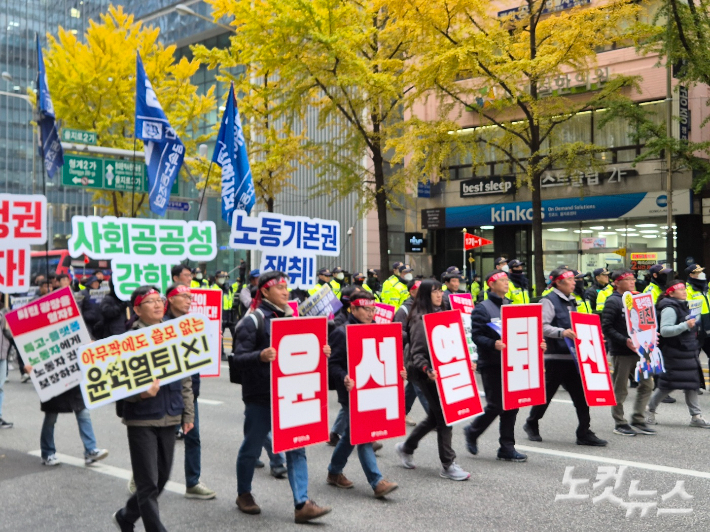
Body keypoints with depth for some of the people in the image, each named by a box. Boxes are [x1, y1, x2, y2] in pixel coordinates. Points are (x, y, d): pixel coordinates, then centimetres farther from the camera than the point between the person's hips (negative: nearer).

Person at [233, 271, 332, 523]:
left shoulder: (290, 316, 10)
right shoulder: (252, 321, -10)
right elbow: (239, 357, -16)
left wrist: (319, 351, -4)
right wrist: (261, 355, -35)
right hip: (260, 396, -5)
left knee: (297, 447, -1)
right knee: (252, 446, 11)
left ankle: (302, 504, 0)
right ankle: (244, 494, 32)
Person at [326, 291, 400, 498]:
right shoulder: (342, 333, -10)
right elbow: (332, 364, -15)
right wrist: (344, 379, -33)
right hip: (352, 393, -8)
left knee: (351, 434, 17)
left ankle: (334, 472, 32)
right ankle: (377, 482, -8)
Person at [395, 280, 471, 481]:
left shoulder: (439, 314, 14)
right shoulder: (419, 319, -13)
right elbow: (416, 352, -17)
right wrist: (427, 370, -32)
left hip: (442, 372, 9)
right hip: (428, 374, -9)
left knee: (436, 416, 16)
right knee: (444, 417, -5)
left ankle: (406, 447, 34)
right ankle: (447, 465, 6)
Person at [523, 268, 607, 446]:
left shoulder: (571, 302, 18)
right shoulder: (549, 301, -9)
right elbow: (542, 326, -21)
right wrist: (562, 332, -32)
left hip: (572, 356, 8)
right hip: (555, 357, -8)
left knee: (581, 394, 3)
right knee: (546, 393, 5)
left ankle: (584, 433, 8)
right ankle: (531, 425, 25)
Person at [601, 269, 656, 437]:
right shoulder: (613, 301, -10)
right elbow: (606, 328, -16)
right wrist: (625, 341, -24)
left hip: (638, 350, 7)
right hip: (621, 352, -7)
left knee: (647, 384, 8)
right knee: (620, 390, 3)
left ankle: (638, 420, 19)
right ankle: (620, 424, 15)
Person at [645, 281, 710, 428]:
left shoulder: (683, 306, 15)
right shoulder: (669, 309, -16)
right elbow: (664, 330, -27)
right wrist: (685, 325, -30)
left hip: (688, 352, 9)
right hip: (675, 354, -9)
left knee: (692, 383, 6)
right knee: (668, 384, -2)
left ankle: (696, 416, 10)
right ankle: (650, 409, 16)